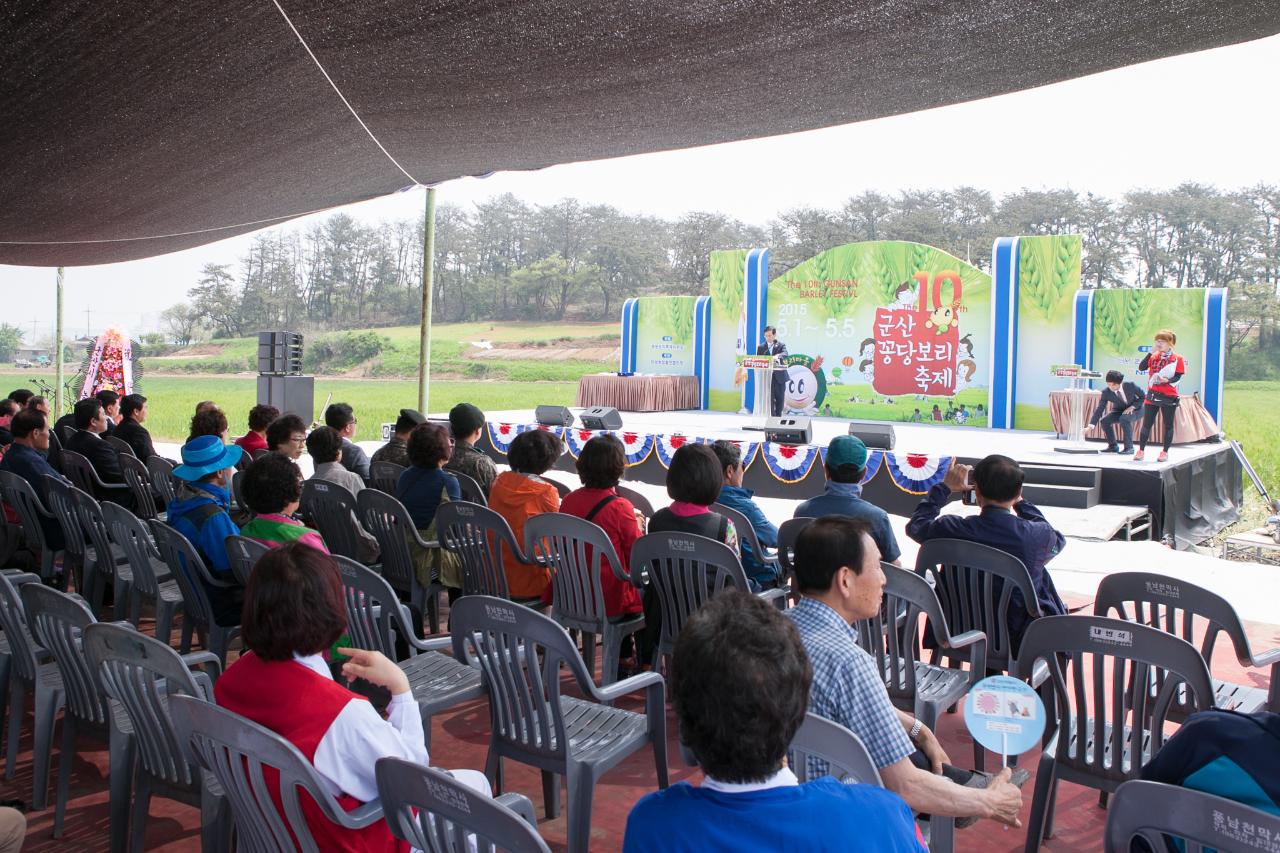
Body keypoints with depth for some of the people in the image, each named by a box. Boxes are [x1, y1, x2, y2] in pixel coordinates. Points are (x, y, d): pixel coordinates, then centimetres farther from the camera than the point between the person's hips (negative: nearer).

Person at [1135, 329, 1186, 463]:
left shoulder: (1177, 358, -2)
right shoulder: (1154, 356, 9)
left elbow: (1178, 376, -8)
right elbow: (1141, 368, -4)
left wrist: (1168, 380, -27)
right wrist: (1151, 352, -8)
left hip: (1169, 397, -3)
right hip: (1152, 395, 3)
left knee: (1168, 425, 5)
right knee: (1146, 424, 3)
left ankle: (1165, 452, 12)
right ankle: (1141, 450, 8)